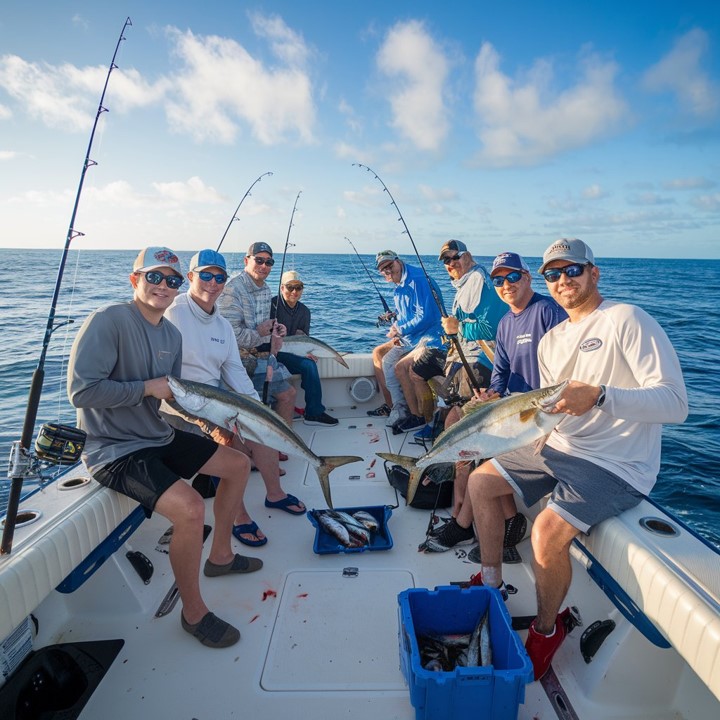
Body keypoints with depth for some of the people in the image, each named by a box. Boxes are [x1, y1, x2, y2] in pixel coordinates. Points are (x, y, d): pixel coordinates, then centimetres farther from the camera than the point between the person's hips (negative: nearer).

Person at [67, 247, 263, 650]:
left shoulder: (172, 334, 5)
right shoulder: (110, 320, -19)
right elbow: (81, 390, -24)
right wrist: (148, 387, -19)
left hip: (159, 438, 9)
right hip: (113, 450, -9)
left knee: (239, 464, 13)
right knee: (190, 507, -29)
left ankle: (220, 555, 30)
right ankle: (193, 612, -1)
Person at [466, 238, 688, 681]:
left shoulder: (626, 320, -13)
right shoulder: (551, 341, 11)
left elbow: (675, 403, -21)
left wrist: (600, 396, -35)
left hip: (617, 465, -8)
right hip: (560, 449, 8)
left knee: (548, 532, -27)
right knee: (480, 482, 7)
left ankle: (547, 629, 4)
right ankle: (492, 582, 22)